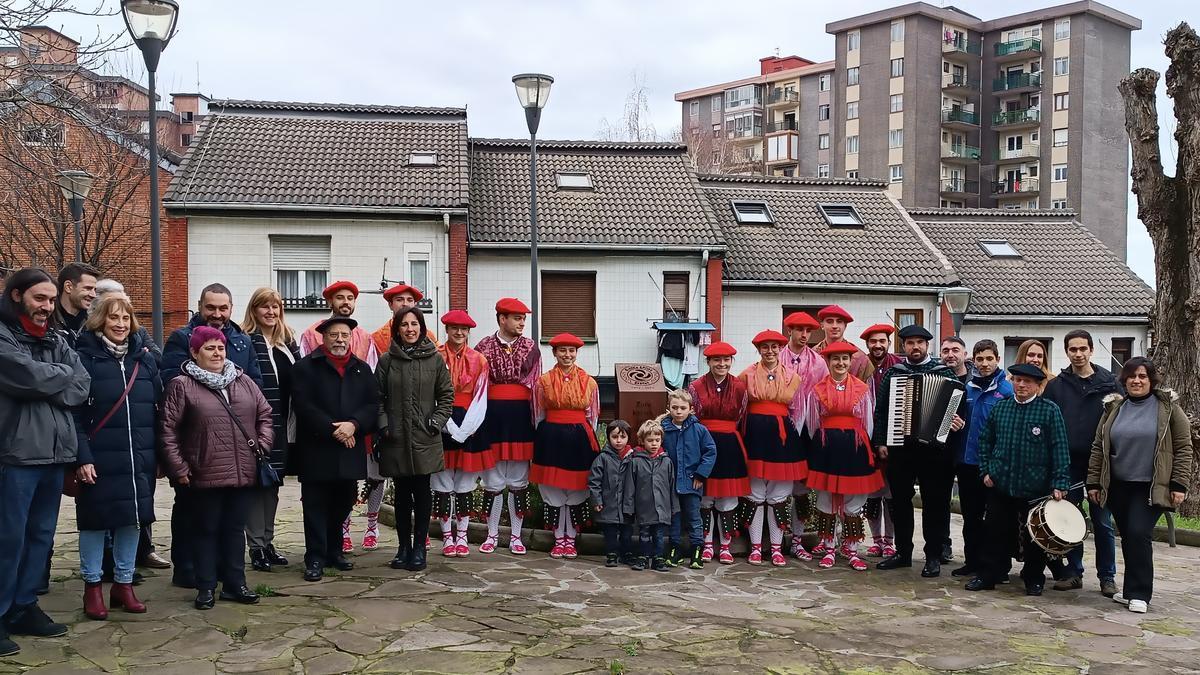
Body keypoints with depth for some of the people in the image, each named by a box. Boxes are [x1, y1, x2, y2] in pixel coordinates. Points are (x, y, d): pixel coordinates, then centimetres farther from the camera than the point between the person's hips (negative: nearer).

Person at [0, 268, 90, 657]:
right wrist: (63, 374, -2)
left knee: (42, 535, 12)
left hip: (55, 450, 7)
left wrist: (46, 385, -10)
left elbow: (82, 387, 4)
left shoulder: (55, 341, 14)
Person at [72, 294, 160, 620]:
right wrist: (82, 457, -17)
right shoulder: (85, 357, -5)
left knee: (133, 517, 9)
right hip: (99, 459, -4)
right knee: (96, 519, 4)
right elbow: (73, 412, -9)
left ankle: (124, 584, 22)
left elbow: (158, 408, 11)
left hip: (140, 458, 4)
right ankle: (93, 586, 17)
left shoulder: (145, 358, 9)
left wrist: (160, 454, 7)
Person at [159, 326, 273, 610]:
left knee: (235, 528, 12)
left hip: (243, 473, 4)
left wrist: (262, 444, 3)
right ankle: (206, 587, 17)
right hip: (204, 476, -4)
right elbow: (168, 430, -7)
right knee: (205, 530, 7)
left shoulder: (244, 381, 11)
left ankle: (235, 583, 21)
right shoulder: (181, 386, -4)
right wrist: (178, 468, -10)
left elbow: (264, 414, 16)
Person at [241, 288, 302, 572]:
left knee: (273, 482, 13)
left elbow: (297, 380, 15)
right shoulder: (246, 341, -8)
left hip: (281, 424, 7)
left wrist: (293, 421, 6)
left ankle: (268, 542, 23)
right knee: (256, 482, 0)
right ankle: (256, 546, 8)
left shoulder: (288, 341, 13)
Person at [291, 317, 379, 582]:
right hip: (316, 450, -4)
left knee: (343, 504, 12)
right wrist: (332, 430, -16)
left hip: (350, 451, 4)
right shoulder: (306, 367, 0)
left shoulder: (362, 369, 12)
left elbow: (373, 404, 5)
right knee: (316, 505, 0)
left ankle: (335, 551, 26)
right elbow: (303, 405, -10)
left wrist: (353, 424, -14)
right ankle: (315, 558, 5)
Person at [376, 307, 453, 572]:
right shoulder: (387, 360, 4)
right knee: (402, 493, 7)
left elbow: (447, 395, 6)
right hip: (396, 439, 1)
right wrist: (383, 424, -4)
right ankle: (403, 546, 17)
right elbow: (378, 397, 6)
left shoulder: (435, 359, 3)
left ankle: (419, 547, 10)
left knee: (422, 493, 1)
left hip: (425, 439, -1)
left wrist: (436, 422, -4)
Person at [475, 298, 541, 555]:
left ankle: (516, 536, 16)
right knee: (493, 479, 5)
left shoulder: (530, 348, 6)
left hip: (521, 415, 1)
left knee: (519, 480, 7)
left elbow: (535, 386, 6)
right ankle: (492, 534, 17)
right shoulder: (484, 347, 1)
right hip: (492, 415, -1)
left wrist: (535, 420, 1)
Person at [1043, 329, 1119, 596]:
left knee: (1102, 522, 4)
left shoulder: (1109, 382, 2)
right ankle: (1073, 572, 17)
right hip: (1068, 462, 1)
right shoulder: (1056, 385, 5)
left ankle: (1107, 577, 13)